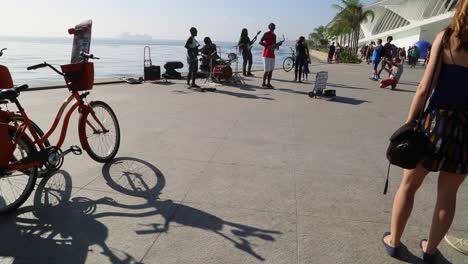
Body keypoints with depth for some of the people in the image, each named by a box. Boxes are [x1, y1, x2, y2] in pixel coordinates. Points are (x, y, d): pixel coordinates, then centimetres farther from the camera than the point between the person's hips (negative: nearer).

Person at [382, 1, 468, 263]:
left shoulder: (446, 37, -5)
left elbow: (425, 89, -9)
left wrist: (409, 123, -1)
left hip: (437, 120, -1)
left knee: (409, 185, 14)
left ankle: (394, 241, 25)